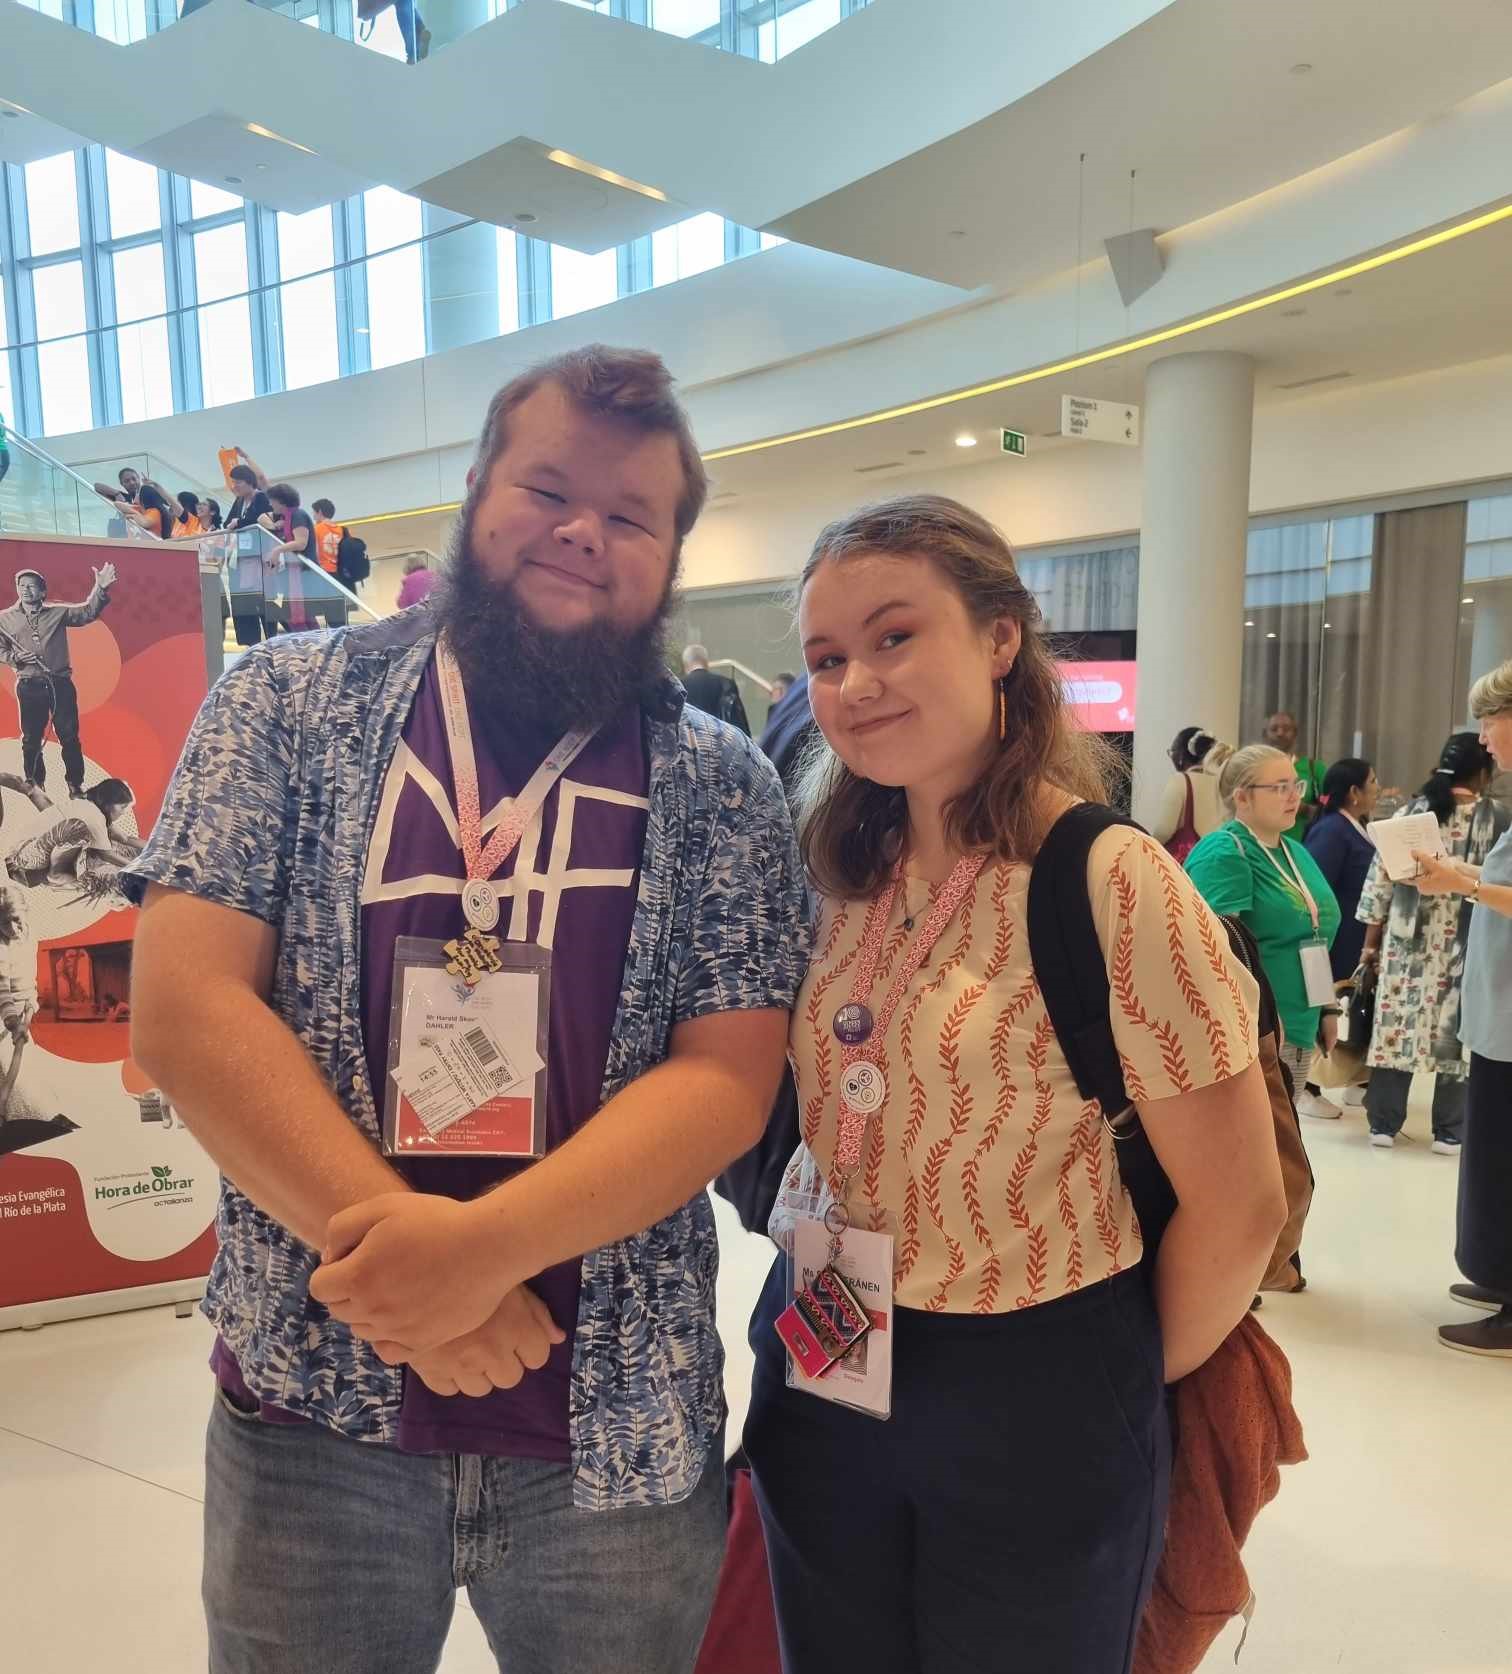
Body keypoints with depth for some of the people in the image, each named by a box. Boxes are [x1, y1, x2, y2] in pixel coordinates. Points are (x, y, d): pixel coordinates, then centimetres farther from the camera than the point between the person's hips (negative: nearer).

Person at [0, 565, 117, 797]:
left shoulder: (59, 612, 5)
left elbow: (88, 612, -2)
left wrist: (100, 589, -17)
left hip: (60, 684, 0)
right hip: (29, 687, 0)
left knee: (69, 736, 2)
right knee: (31, 739, 6)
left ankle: (75, 786, 12)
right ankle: (35, 788, 18)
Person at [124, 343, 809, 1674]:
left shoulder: (722, 788, -3)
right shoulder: (290, 701, -3)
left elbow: (727, 1080, -8)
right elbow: (185, 1010, -9)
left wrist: (484, 1246, -22)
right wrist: (407, 1271, -17)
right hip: (309, 1411, 0)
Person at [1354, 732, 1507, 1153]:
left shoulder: (1408, 814, 0)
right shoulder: (1498, 819, -5)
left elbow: (1379, 881, 1)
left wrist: (1371, 941, 8)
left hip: (1407, 943, 2)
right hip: (1467, 948, -2)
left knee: (1398, 1024, 7)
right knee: (1459, 1032, 7)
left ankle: (1383, 1124, 13)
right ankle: (1449, 1132, 14)